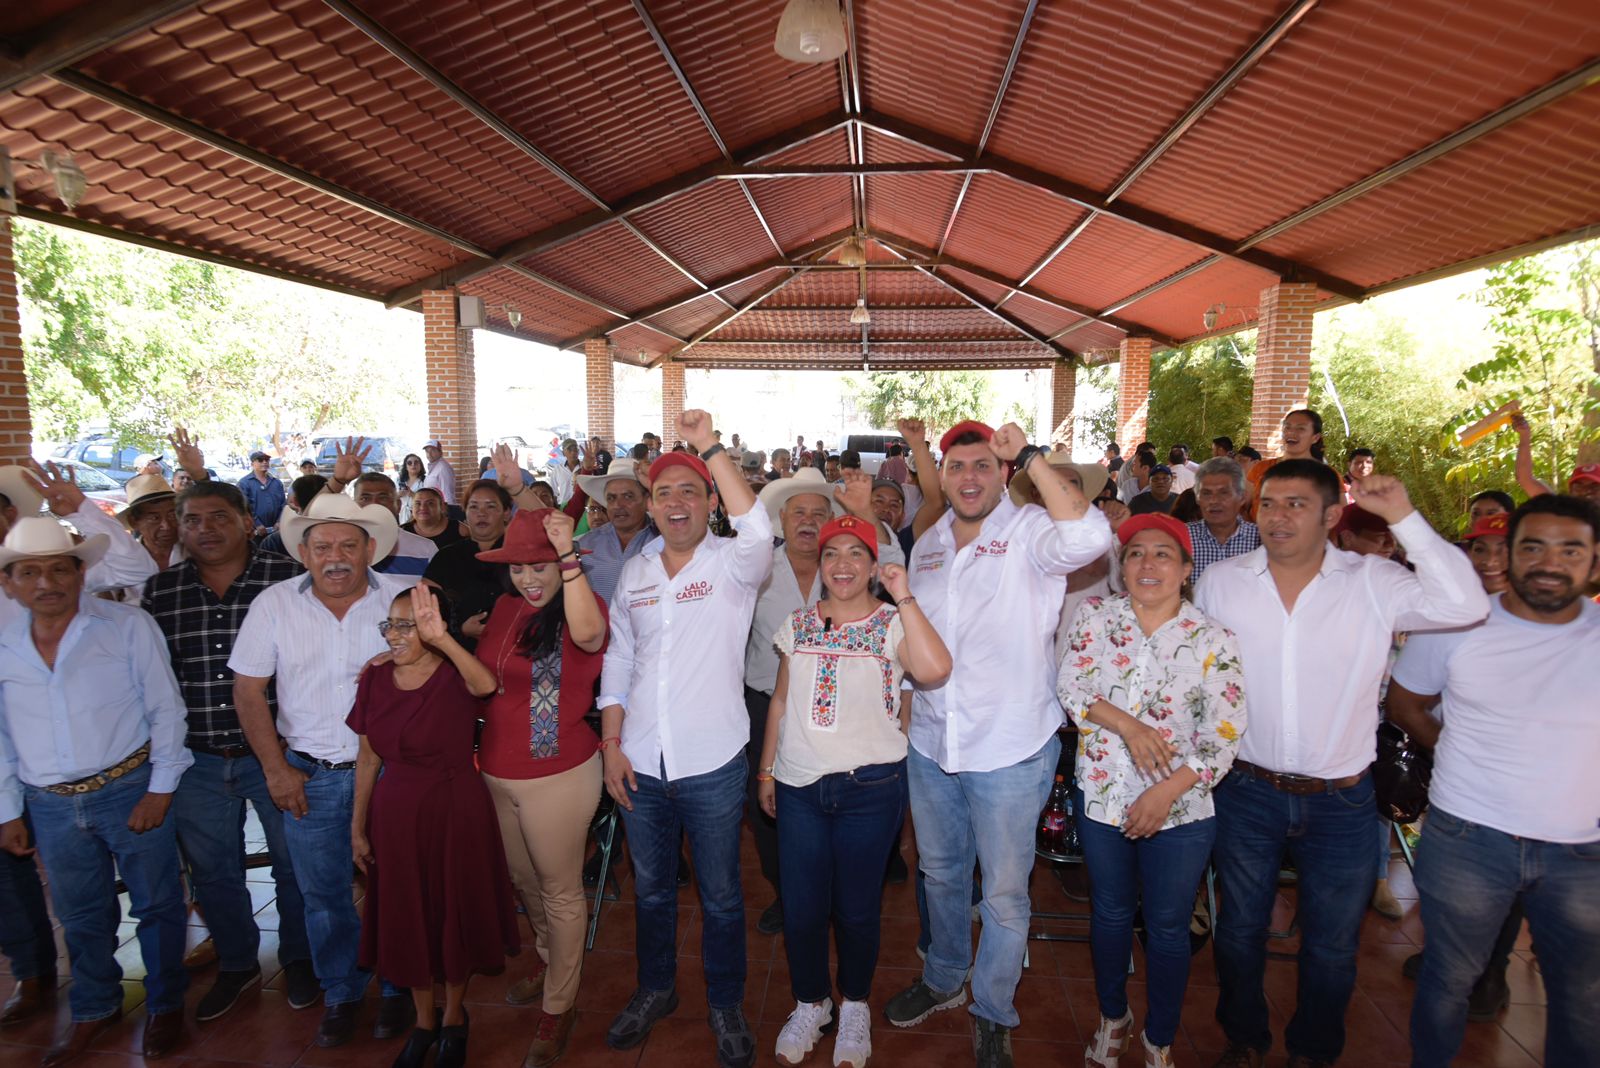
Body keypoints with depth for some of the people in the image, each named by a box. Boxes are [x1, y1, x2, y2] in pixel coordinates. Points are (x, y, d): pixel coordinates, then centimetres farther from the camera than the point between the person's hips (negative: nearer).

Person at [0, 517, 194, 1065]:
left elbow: (165, 709, -8)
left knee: (156, 904, 9)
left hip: (130, 790, -3)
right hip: (50, 807, 3)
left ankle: (165, 1004, 29)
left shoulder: (128, 626, -9)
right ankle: (94, 1008, 40)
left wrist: (160, 789, -11)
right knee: (82, 917, 19)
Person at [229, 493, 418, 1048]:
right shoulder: (274, 604, -2)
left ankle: (400, 988, 33)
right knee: (322, 892, 15)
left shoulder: (407, 596, -8)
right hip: (309, 774, 2)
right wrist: (275, 768, -1)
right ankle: (340, 993, 37)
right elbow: (248, 690, 2)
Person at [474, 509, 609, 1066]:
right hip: (497, 774, 7)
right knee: (523, 879, 26)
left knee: (559, 891, 11)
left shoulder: (578, 606, -16)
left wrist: (568, 553, -45)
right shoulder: (506, 608, 2)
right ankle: (548, 958, 53)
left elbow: (590, 634, -43)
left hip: (558, 776, -7)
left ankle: (559, 1005, 32)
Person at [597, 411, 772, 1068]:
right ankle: (655, 989, 46)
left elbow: (758, 530, -33)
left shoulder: (733, 564, -8)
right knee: (651, 887, 22)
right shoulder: (634, 572, 6)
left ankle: (726, 1005, 37)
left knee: (720, 895, 14)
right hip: (640, 764, 4)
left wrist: (711, 448, -32)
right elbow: (618, 661, 9)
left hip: (712, 766, -4)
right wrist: (611, 745, 4)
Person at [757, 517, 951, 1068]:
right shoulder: (798, 624, 5)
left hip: (870, 788, -3)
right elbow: (780, 701, 11)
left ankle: (855, 1007, 40)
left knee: (857, 909, 12)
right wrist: (766, 771, 12)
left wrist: (903, 597, -25)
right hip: (799, 785, 3)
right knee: (800, 908, 12)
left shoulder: (893, 624, -7)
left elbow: (934, 669, -28)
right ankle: (810, 1004, 39)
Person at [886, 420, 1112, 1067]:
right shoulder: (927, 546, 7)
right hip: (929, 745, 6)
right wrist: (906, 715, 18)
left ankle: (993, 1013, 35)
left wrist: (1030, 457, -30)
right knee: (941, 872, 23)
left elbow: (1089, 537, -37)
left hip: (1009, 748, -5)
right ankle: (944, 979, 48)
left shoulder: (1028, 532, -12)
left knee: (1004, 893, 10)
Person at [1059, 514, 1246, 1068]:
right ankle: (1113, 1017, 46)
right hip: (1102, 799, 2)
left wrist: (1167, 792, -20)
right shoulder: (1095, 615, -6)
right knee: (1110, 913, 20)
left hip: (1180, 811, -1)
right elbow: (1069, 685, -9)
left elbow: (1223, 740, -12)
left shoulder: (1214, 642, -11)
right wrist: (1126, 723, -22)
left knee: (1167, 928, 15)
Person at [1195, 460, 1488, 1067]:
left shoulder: (1374, 582, -9)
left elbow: (1464, 607, -26)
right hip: (1248, 792, 1)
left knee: (1332, 946, 19)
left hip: (1341, 803, 0)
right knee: (1240, 928, 19)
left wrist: (1404, 518, -28)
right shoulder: (1220, 582, -6)